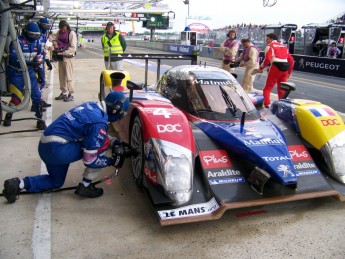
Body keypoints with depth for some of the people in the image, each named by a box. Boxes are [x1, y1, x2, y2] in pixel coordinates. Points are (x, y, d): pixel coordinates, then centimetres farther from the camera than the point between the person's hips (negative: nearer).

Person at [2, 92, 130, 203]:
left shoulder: (93, 106, 7)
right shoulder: (99, 122, -17)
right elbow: (89, 159, -14)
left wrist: (113, 141, 17)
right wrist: (113, 161, -1)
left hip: (44, 146, 9)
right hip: (57, 149, -9)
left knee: (56, 182, 30)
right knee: (102, 147, -4)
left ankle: (19, 183, 15)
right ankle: (85, 186, 3)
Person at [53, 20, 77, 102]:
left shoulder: (72, 33, -11)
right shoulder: (59, 32, 8)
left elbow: (73, 48, -14)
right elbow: (55, 40, 24)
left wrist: (63, 52, -21)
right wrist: (55, 43, 1)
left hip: (68, 56, -7)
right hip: (60, 56, 7)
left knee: (69, 76, -6)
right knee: (61, 75, 12)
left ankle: (71, 95, -1)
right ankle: (64, 93, 23)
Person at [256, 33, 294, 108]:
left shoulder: (270, 46, 4)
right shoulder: (284, 46, 23)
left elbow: (267, 59, -13)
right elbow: (291, 59, 19)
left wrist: (261, 68, -3)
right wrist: (289, 72, 24)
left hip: (276, 67, -6)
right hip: (285, 69, 6)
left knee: (267, 88, -1)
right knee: (282, 89, 14)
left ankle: (267, 105, -14)